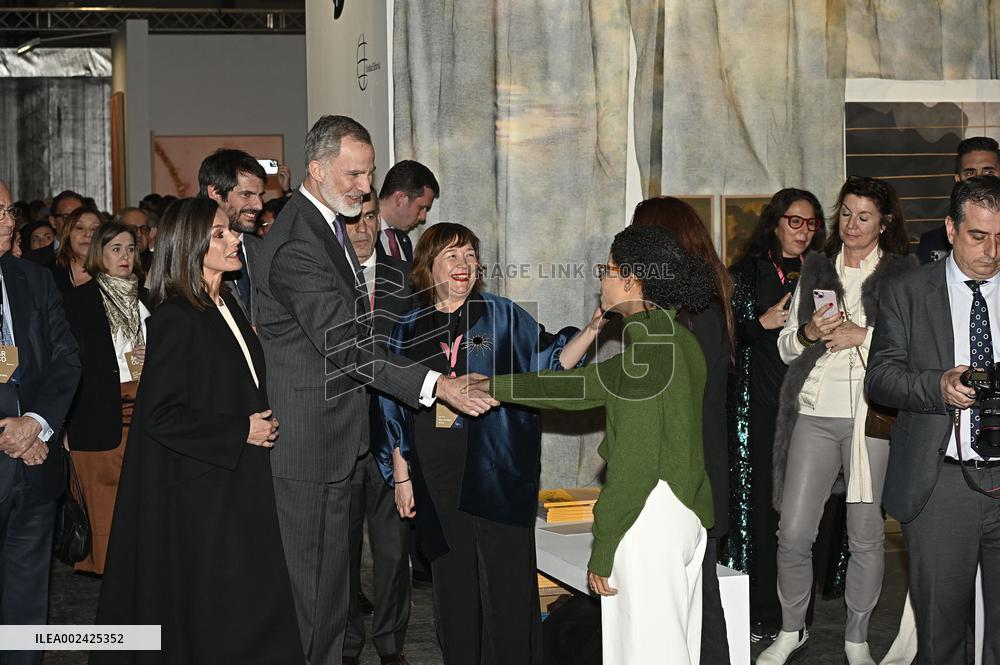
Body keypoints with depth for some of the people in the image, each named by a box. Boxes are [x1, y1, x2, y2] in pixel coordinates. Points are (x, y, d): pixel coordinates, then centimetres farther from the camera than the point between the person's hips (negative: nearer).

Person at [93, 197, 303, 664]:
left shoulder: (226, 306, 11)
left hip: (237, 480, 8)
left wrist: (263, 423, 8)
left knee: (247, 614, 9)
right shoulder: (176, 318, -16)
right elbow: (161, 414, -20)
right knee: (209, 611, -2)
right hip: (199, 488, -8)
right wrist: (241, 432, -15)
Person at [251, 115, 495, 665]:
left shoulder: (326, 227, 13)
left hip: (333, 432, 10)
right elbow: (344, 345, -26)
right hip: (308, 438, -10)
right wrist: (436, 386, -28)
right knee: (311, 574, -1)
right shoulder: (296, 245, -21)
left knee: (329, 571, 16)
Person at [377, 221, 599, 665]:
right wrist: (401, 475, 9)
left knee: (506, 579, -2)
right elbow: (395, 410, 12)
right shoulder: (409, 330, 8)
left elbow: (552, 361, 0)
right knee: (452, 582, 8)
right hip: (437, 477, 2)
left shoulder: (501, 316, 3)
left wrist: (592, 328, -16)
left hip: (498, 475, -2)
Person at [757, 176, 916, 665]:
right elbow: (786, 346, 15)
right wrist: (808, 333, -5)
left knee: (866, 534, 3)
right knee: (793, 531, 0)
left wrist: (864, 336, -12)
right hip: (815, 412, 3)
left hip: (873, 414, -2)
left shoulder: (902, 274, 5)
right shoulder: (815, 270, 15)